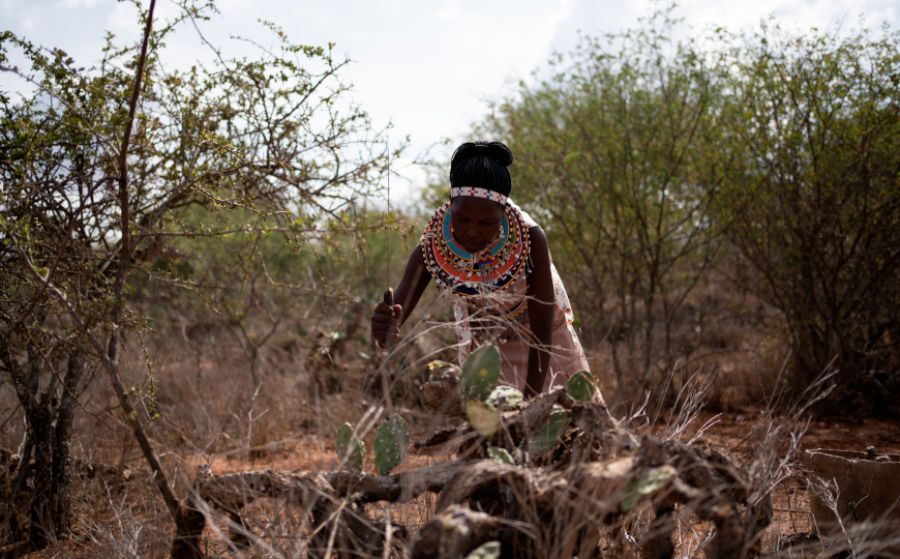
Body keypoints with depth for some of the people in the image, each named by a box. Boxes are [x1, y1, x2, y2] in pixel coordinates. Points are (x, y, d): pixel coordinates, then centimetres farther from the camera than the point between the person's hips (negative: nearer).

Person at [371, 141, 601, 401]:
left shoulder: (530, 239, -34)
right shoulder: (431, 248, -29)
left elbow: (541, 331, -30)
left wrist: (531, 401, -34)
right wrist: (384, 334, -60)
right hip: (481, 340, 1)